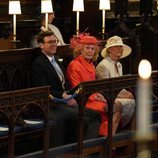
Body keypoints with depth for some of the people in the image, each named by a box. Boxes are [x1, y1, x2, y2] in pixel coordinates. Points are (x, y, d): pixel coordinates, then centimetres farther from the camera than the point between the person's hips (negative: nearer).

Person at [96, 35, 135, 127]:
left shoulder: (119, 65, 19)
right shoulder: (103, 65, -11)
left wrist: (127, 93, 1)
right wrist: (123, 95, -16)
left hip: (119, 95, 9)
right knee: (131, 102, -28)